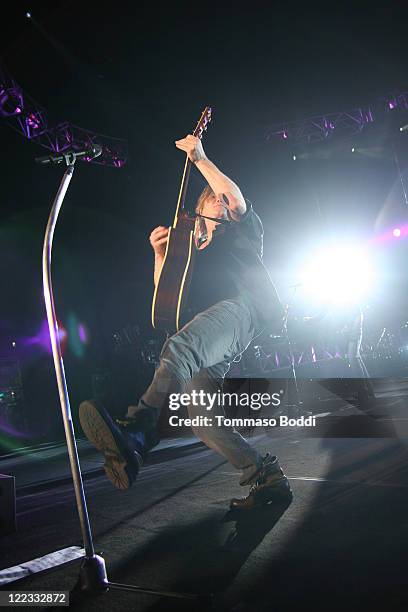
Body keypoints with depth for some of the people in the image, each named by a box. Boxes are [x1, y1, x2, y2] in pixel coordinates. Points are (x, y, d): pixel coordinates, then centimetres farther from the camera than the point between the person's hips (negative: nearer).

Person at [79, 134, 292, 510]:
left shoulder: (242, 233, 27)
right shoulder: (189, 254, 37)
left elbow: (237, 199, 6)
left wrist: (199, 158, 14)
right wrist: (160, 254, 19)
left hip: (243, 307, -6)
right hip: (204, 344, 6)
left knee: (180, 347, -37)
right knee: (200, 413, -14)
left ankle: (138, 430, -57)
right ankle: (266, 478, -7)